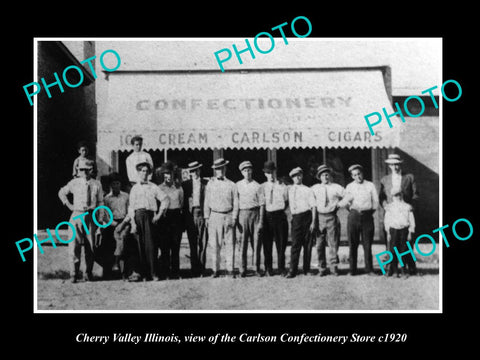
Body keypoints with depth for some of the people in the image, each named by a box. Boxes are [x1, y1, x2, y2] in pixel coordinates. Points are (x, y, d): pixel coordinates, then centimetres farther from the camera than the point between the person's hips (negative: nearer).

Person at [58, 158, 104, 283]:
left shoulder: (97, 184, 3)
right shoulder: (74, 183, 3)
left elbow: (100, 202, 8)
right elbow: (61, 193, 20)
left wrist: (100, 219, 2)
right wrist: (68, 205, 9)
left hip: (91, 216, 0)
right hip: (77, 215, 0)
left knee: (90, 246, 4)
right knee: (74, 244, -8)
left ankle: (89, 273, 15)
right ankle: (74, 274, -4)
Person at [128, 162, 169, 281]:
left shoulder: (153, 187, 12)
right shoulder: (134, 188, 12)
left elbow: (165, 199, 11)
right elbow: (131, 206, 7)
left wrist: (159, 214, 3)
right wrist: (133, 222, -4)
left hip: (150, 216, 0)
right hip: (138, 216, 0)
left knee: (150, 244, -4)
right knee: (139, 244, -4)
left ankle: (153, 273, 0)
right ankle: (138, 272, 0)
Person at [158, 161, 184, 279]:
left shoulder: (179, 188, 13)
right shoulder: (159, 188, 7)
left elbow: (182, 204, 14)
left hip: (176, 217, 2)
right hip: (164, 218, -2)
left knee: (176, 247, 1)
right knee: (164, 246, -3)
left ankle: (175, 272, 6)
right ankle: (164, 272, 3)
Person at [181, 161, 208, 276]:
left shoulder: (206, 184, 7)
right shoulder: (185, 184, 10)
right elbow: (182, 202, 9)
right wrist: (183, 219, 2)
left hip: (202, 214, -1)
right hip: (190, 215, 1)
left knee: (202, 243, -2)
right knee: (193, 244, 2)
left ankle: (201, 270, 3)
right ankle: (194, 270, 5)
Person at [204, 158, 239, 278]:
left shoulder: (231, 185, 5)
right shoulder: (210, 184, 8)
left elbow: (235, 203, 4)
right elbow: (207, 202, 9)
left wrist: (233, 218, -5)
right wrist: (206, 217, 2)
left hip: (228, 216, -1)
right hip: (214, 216, 1)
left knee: (230, 243, -1)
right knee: (214, 244, 0)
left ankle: (231, 269, 2)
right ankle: (216, 270, 6)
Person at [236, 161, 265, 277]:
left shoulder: (257, 186, 3)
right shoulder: (238, 185, 7)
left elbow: (262, 204, 2)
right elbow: (235, 202, 10)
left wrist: (261, 220, -5)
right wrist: (236, 219, 3)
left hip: (255, 213, -1)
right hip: (243, 214, 1)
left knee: (256, 242, 0)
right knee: (243, 242, -1)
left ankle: (257, 268, 8)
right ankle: (243, 268, 5)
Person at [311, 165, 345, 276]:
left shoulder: (336, 188, 4)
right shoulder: (314, 188, 9)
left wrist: (338, 204, 0)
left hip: (332, 217, -1)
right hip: (319, 217, 2)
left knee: (333, 243, -3)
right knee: (319, 245, 1)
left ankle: (334, 267, 5)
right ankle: (322, 269, 8)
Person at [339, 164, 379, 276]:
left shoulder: (370, 185, 7)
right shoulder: (349, 187, 10)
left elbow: (375, 202, 7)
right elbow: (345, 202, 12)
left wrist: (368, 212, 3)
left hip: (367, 215, -1)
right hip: (353, 215, 1)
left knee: (367, 244, -1)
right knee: (353, 244, -1)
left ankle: (369, 269, 5)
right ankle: (352, 270, 4)